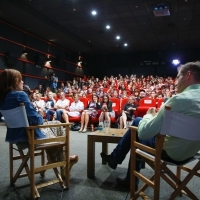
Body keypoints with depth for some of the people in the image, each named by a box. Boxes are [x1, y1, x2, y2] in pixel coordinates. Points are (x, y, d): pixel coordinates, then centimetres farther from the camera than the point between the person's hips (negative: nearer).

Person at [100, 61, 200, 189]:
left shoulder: (180, 99, -26)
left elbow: (144, 133, -25)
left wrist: (149, 115, -5)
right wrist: (158, 115, 7)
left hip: (171, 152, -7)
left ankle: (115, 157, 34)